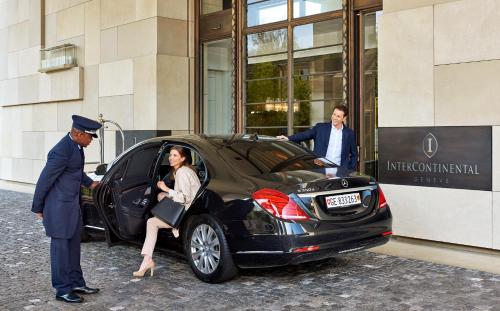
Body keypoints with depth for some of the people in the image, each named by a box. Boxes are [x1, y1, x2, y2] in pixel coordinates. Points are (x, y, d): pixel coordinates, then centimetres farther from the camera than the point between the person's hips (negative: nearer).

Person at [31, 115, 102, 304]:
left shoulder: (75, 145, 3)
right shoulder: (62, 151, -25)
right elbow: (44, 181, -17)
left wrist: (89, 183, 30)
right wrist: (38, 208, -8)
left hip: (72, 204, 9)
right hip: (59, 206, -9)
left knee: (73, 245, 15)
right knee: (61, 247, 2)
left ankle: (76, 283, 26)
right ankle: (62, 290, 12)